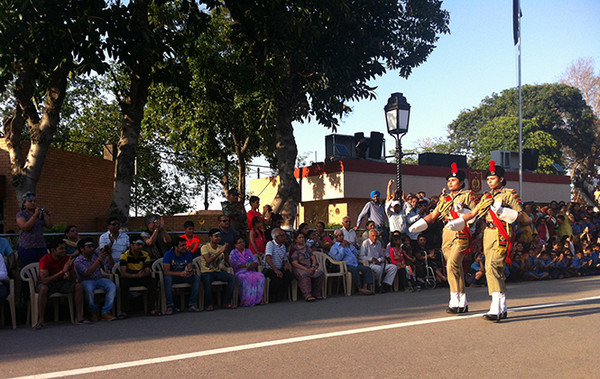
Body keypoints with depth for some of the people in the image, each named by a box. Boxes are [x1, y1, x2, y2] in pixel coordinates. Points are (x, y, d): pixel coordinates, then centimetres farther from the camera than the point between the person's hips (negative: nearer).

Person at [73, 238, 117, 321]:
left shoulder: (97, 254, 2)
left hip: (99, 279, 4)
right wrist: (99, 259, -33)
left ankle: (105, 312, -24)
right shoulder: (78, 261, -11)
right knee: (88, 289, -37)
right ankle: (93, 312, -12)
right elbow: (88, 273, -27)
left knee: (112, 286, -25)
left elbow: (110, 266, 2)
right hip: (86, 281, -4)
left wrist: (109, 255, -17)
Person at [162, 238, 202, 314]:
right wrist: (180, 273, -38)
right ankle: (170, 306, -32)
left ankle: (192, 305, -23)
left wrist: (190, 272, -33)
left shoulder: (187, 254, -5)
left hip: (183, 276, 4)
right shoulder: (168, 254, -17)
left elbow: (190, 269, -7)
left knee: (197, 278, -21)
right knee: (167, 278, -37)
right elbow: (166, 272, -24)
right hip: (172, 276, -4)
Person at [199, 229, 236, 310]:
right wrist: (220, 251, -28)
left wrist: (225, 252, -19)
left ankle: (227, 302, -15)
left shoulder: (221, 247, 8)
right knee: (207, 280, -38)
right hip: (206, 272, -5)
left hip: (217, 272, 5)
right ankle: (209, 304, -20)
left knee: (232, 277, -20)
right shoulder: (205, 247, -6)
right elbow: (208, 260, -24)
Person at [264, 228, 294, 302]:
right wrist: (276, 270, -26)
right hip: (269, 269, -6)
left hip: (280, 269, 6)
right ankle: (271, 296, -12)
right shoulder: (270, 244, -6)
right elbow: (267, 259, -18)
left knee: (290, 275, -23)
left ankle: (280, 295, -7)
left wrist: (286, 264, -4)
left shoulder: (283, 246, 16)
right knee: (278, 277, -35)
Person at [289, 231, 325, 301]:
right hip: (299, 268, -6)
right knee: (305, 275, -38)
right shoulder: (293, 249, -3)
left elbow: (313, 258, 12)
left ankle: (316, 293, -15)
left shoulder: (306, 247, 16)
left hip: (310, 267, 6)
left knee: (320, 273, -20)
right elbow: (295, 263, -12)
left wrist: (313, 267, -10)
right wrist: (306, 269, -21)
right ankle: (307, 295, -40)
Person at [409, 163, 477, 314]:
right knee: (456, 268, 8)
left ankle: (455, 302, -15)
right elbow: (433, 215, 17)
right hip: (447, 235, 6)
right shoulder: (444, 198, 19)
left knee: (452, 265, -19)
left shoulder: (467, 195, 4)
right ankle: (463, 304, 15)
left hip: (461, 235, -6)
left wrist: (462, 211, -17)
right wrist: (417, 225, 4)